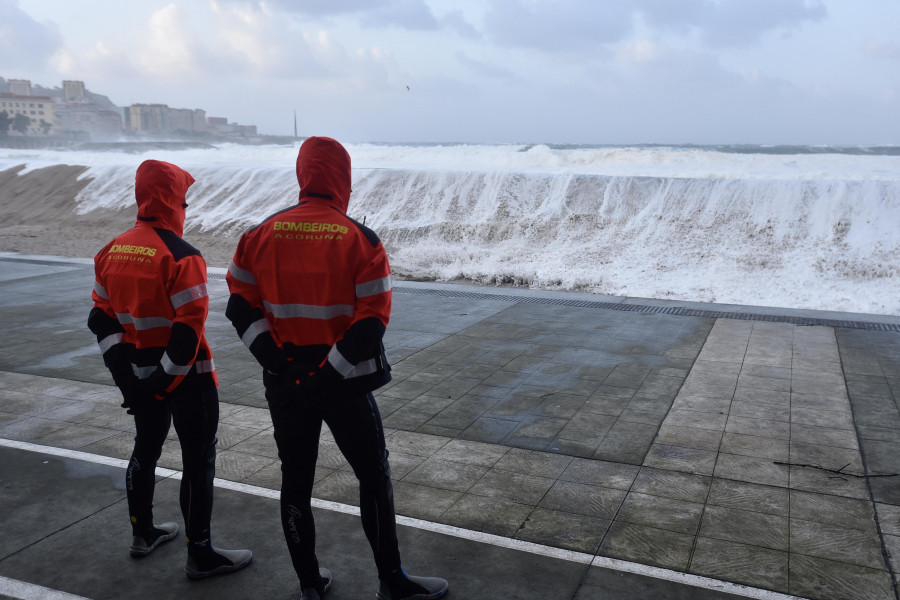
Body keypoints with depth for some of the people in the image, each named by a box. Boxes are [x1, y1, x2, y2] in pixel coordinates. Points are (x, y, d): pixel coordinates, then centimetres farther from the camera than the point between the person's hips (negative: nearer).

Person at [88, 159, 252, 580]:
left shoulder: (112, 251, 3)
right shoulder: (180, 256, -21)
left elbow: (102, 319, 7)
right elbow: (188, 330, -25)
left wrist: (123, 371, 6)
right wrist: (166, 380, -16)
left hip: (139, 372, 8)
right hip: (184, 375, -8)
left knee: (146, 449, 24)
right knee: (199, 460, 4)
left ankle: (143, 533, 41)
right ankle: (200, 556, 14)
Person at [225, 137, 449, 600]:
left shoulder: (261, 234, -2)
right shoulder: (361, 240, -12)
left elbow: (240, 308, -4)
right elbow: (371, 323, -18)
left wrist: (277, 362, -7)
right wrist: (331, 373, -14)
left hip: (285, 383, 3)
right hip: (346, 383, -3)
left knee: (295, 481, 16)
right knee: (374, 477, 13)